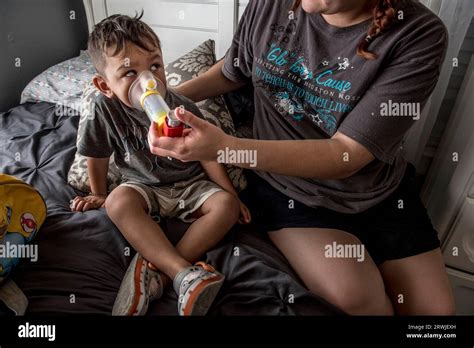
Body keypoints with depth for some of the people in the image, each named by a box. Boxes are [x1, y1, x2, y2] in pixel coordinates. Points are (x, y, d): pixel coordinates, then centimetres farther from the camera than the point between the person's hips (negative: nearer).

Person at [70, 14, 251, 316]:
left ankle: (155, 270, -31)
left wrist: (232, 194, -9)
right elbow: (98, 155, 1)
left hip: (191, 184, 1)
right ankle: (184, 273, -36)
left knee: (226, 206, -24)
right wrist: (99, 194, 13)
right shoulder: (107, 109, -15)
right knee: (118, 203, -31)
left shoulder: (182, 107, -15)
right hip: (144, 187, 0)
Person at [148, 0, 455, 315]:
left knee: (435, 306, -3)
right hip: (288, 188, 0)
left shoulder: (420, 35, -18)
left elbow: (346, 156, -27)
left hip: (382, 192, 1)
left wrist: (223, 146, -35)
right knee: (352, 296, -22)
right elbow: (232, 72, 13)